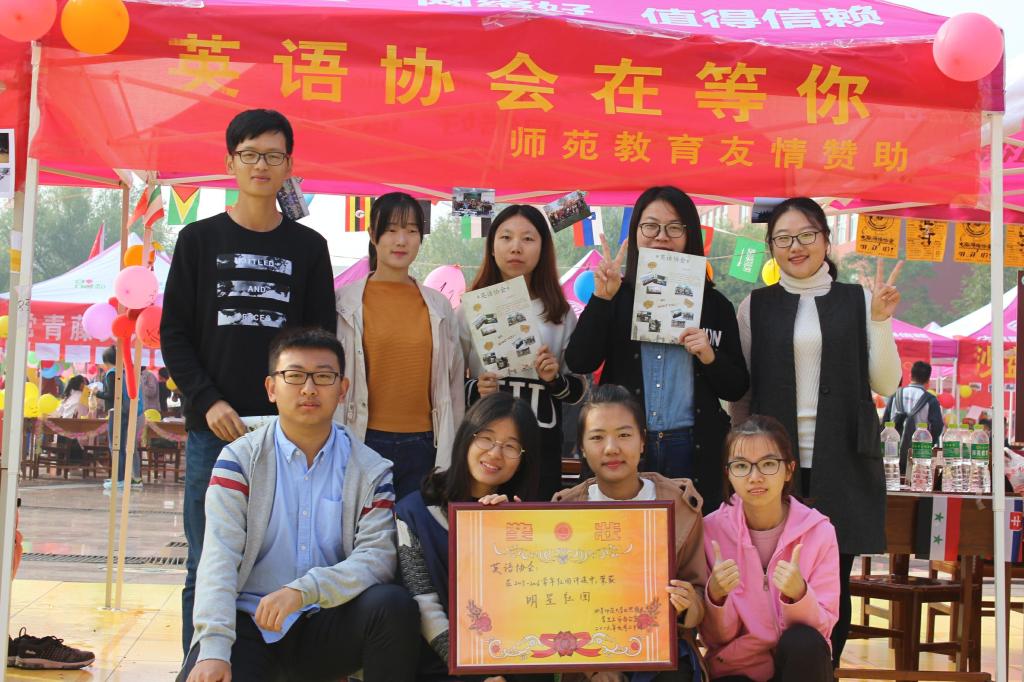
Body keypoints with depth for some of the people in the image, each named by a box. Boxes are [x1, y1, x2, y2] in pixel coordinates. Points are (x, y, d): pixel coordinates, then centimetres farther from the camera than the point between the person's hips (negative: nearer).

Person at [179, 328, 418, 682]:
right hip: (249, 624, -2)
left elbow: (377, 556, -9)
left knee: (392, 605, -26)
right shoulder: (239, 459, 1)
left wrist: (303, 591, -25)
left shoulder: (370, 470, 4)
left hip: (328, 625, 2)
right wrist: (213, 647, -25)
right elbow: (219, 556, -11)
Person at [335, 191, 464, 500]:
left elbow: (454, 382, 13)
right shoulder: (344, 303, 1)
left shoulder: (439, 307, 9)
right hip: (366, 441, -2)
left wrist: (452, 452, 11)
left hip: (423, 446, 2)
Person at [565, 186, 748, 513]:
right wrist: (601, 298, -17)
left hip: (692, 450, 1)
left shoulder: (713, 303, 6)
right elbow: (579, 363, -8)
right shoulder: (618, 296, 4)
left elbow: (737, 387, 8)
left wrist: (710, 357, -11)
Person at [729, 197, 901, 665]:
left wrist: (880, 321, -8)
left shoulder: (859, 300, 7)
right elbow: (741, 391, 9)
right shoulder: (756, 306, 7)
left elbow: (885, 384, 4)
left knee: (833, 583, 2)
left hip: (842, 463, 0)